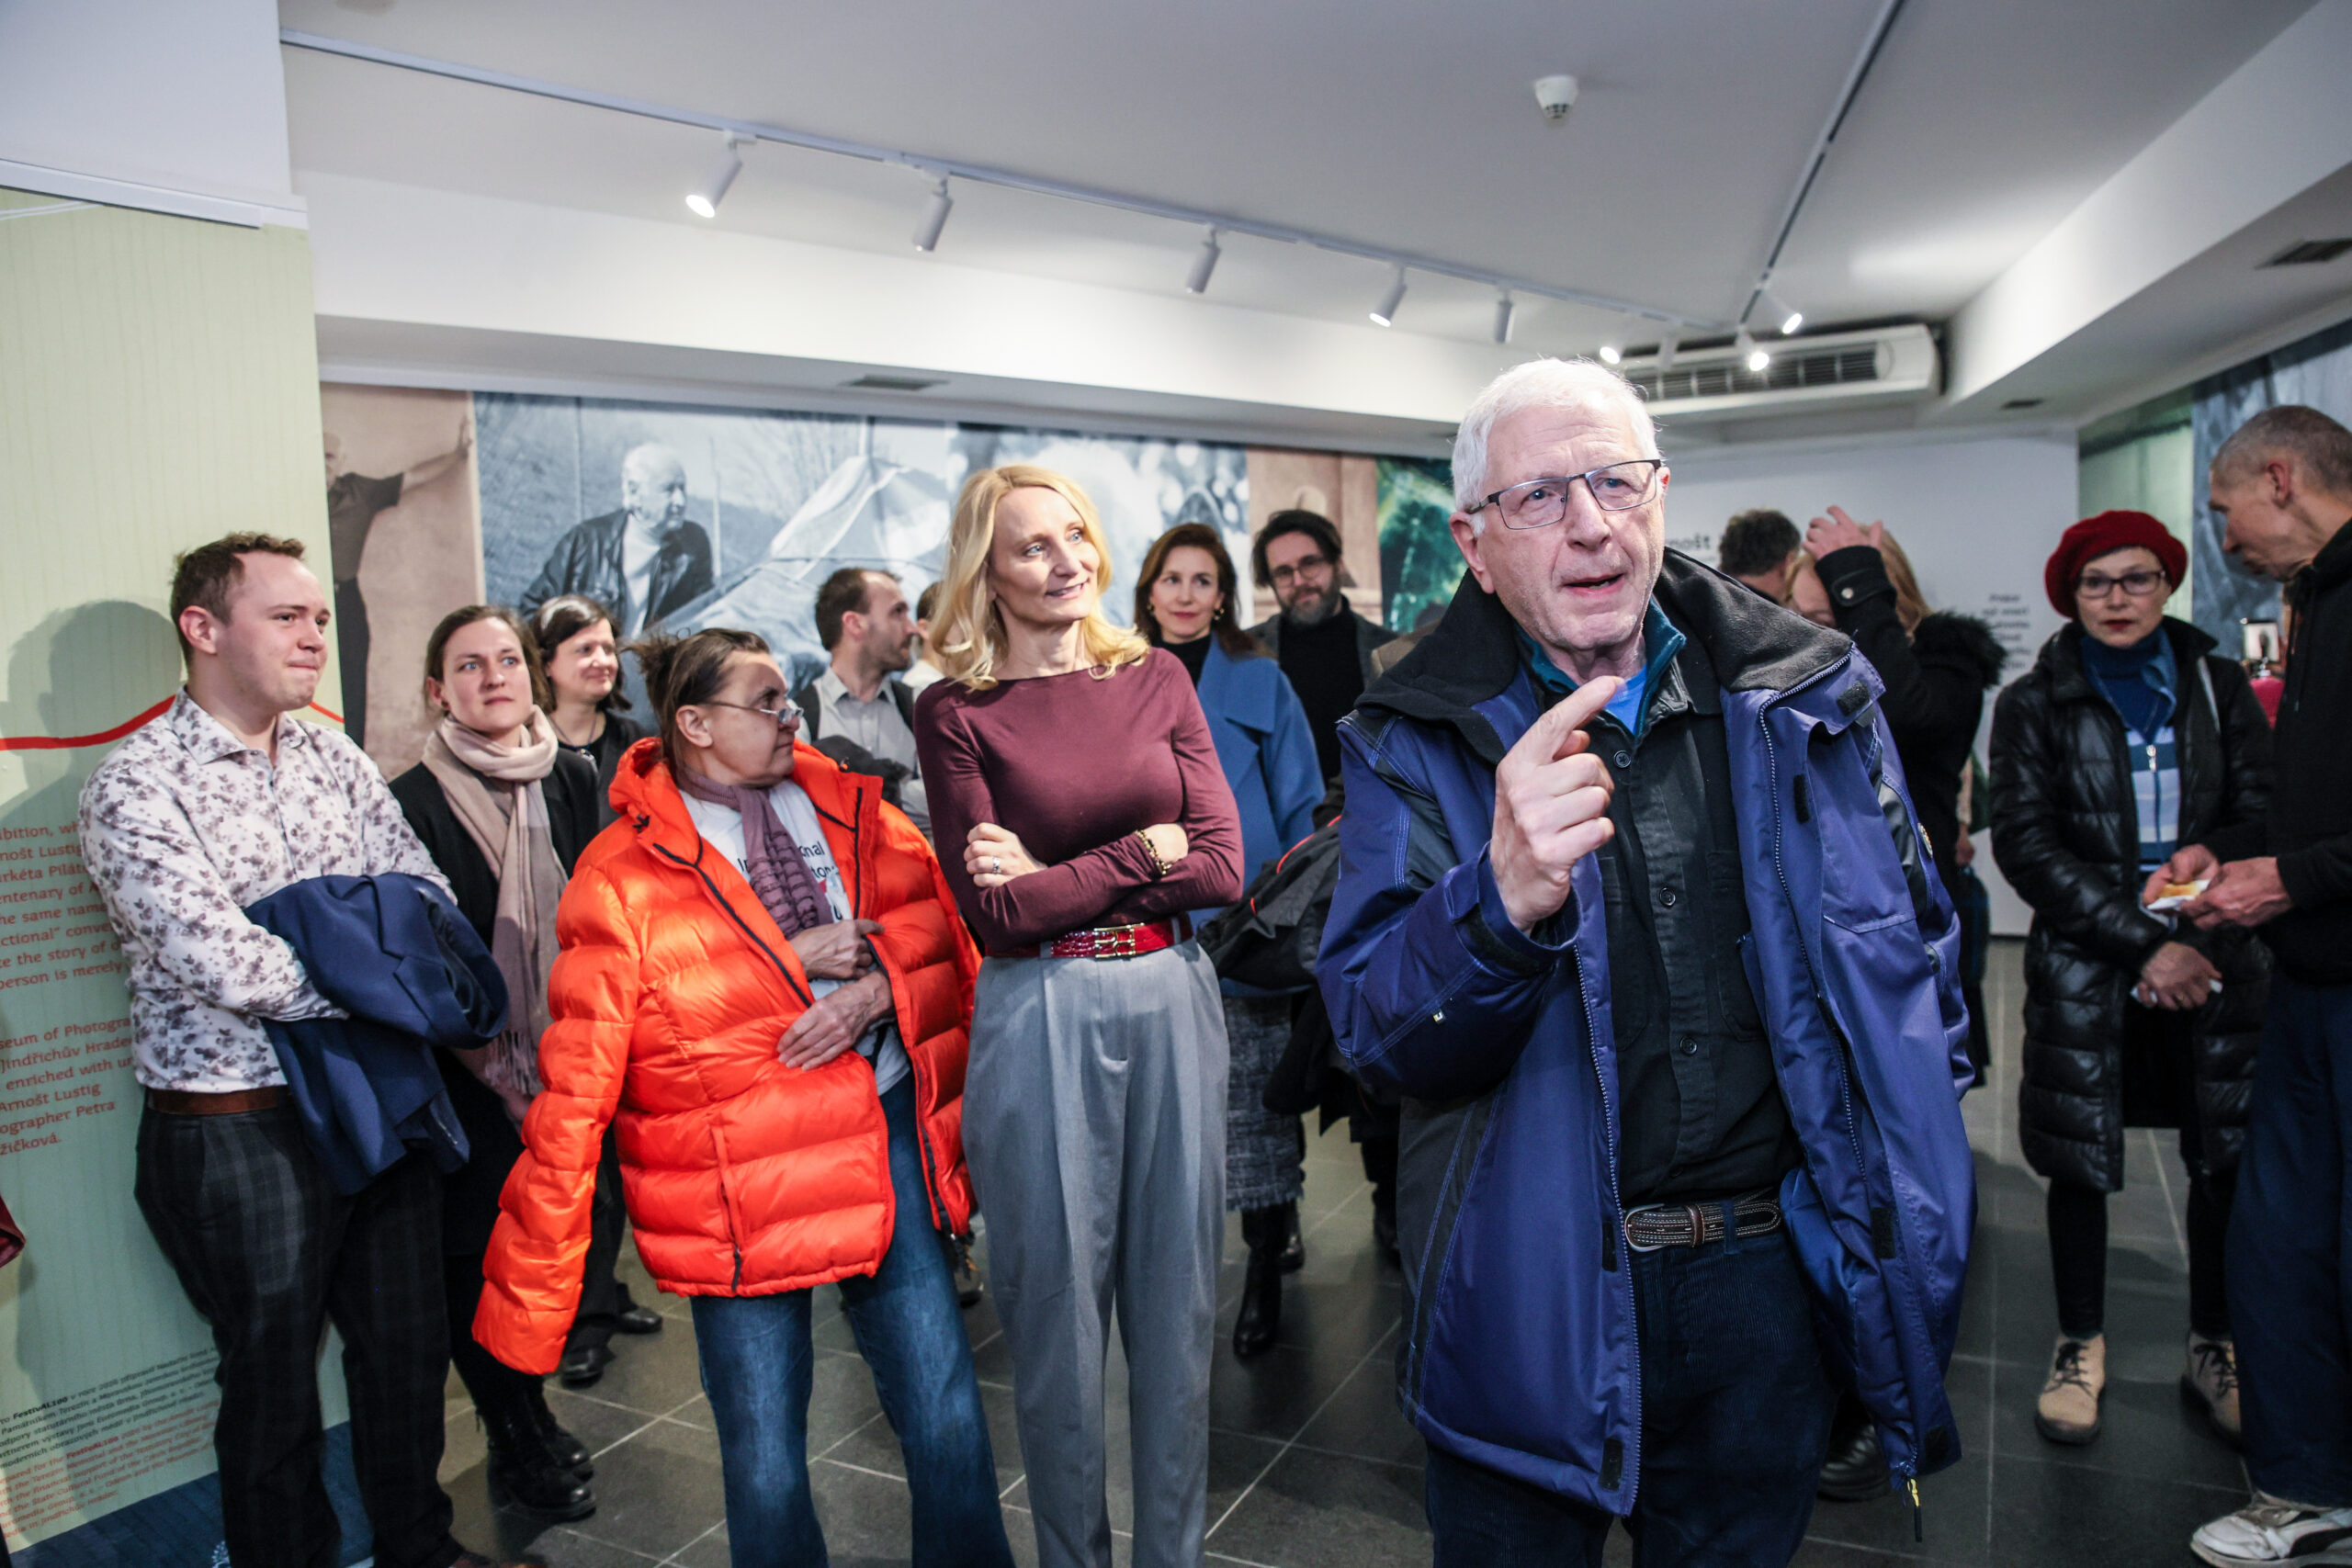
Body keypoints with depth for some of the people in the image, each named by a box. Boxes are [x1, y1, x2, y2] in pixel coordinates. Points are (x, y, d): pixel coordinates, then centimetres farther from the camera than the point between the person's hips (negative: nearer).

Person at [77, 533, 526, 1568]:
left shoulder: (337, 759, 7)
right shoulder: (136, 788, -12)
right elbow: (232, 970, -23)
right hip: (238, 1133, -6)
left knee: (409, 1347, 19)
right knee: (274, 1389, 12)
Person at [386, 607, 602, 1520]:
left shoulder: (572, 780, 3)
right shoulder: (412, 802, -8)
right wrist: (499, 1074, -8)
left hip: (562, 1064, 4)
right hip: (470, 1083, -3)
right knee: (478, 1258, 5)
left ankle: (527, 1424, 33)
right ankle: (518, 1444, 25)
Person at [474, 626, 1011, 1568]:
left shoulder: (853, 809, 5)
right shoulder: (623, 877, -8)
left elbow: (945, 938, 5)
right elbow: (577, 1086, -9)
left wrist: (877, 988, -13)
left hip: (890, 1141, 3)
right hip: (742, 1184, -3)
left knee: (948, 1419, 8)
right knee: (764, 1462, 9)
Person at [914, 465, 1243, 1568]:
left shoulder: (1157, 678, 4)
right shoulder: (956, 712, -4)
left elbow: (1222, 868, -3)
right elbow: (995, 910, -11)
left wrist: (1057, 876, -10)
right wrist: (1148, 848, -9)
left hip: (1172, 1000, 3)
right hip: (1040, 1020, -3)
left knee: (1175, 1292, 14)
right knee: (1058, 1301, 11)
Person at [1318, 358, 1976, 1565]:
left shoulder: (1810, 697, 0)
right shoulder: (1415, 743, -8)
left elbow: (1916, 943, 12)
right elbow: (1376, 1032, -17)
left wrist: (1901, 1186, 5)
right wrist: (1504, 898, -37)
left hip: (1769, 1282, 3)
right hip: (1530, 1299, -2)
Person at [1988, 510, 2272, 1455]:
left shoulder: (2217, 685, 8)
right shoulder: (2034, 705, 1)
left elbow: (2265, 816, 6)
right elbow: (2026, 845, -6)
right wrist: (2142, 943, -13)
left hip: (2215, 958, 2)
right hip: (2082, 967, -1)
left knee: (2226, 1155, 5)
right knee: (2078, 1158, 4)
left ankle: (2214, 1345, 26)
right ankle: (2081, 1344, 23)